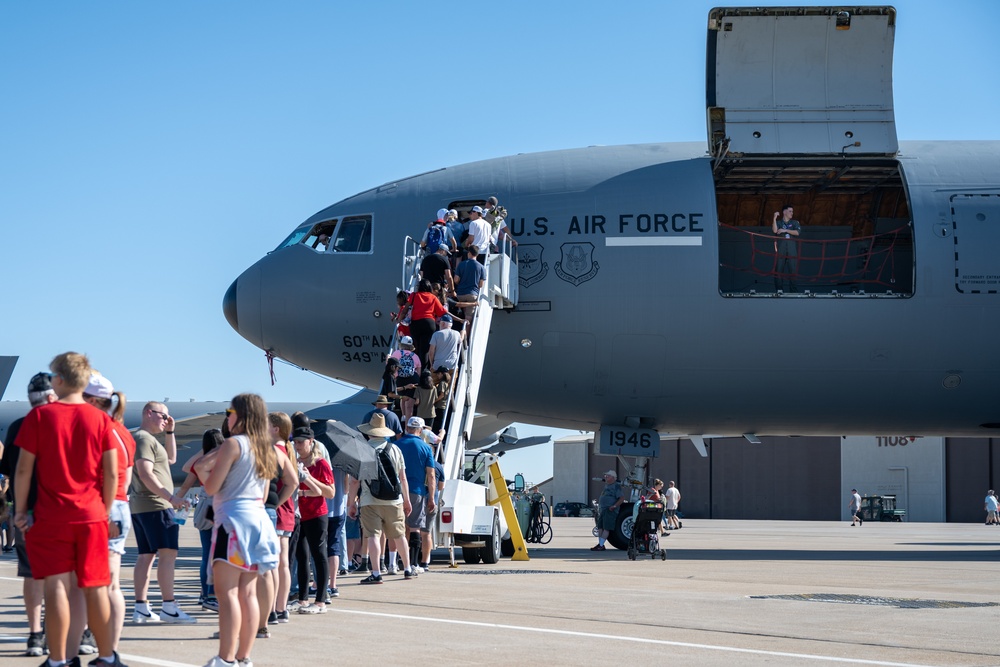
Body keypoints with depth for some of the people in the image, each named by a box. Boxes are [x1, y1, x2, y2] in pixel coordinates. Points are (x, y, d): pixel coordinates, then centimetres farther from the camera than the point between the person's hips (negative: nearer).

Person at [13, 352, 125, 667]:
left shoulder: (39, 416, -5)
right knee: (95, 587, 8)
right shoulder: (101, 419, 0)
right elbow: (111, 473, 0)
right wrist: (105, 512, 11)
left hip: (50, 518, -2)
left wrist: (20, 510, 5)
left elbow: (23, 469, -4)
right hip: (91, 516, 2)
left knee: (56, 587, -1)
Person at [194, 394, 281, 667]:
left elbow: (211, 487, -9)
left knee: (227, 592, -10)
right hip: (259, 519, 8)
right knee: (248, 593, 8)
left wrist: (203, 470, 11)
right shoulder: (266, 449, 16)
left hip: (234, 519, -8)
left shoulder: (233, 443, -7)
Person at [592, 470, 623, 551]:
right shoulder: (606, 485, 19)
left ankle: (601, 545, -14)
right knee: (600, 527, 7)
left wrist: (614, 506, -22)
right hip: (602, 509, 9)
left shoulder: (616, 486, -8)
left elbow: (622, 498, -14)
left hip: (610, 510, -9)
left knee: (606, 528, -11)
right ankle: (600, 544, 10)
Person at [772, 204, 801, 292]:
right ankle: (778, 291, -5)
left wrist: (785, 230, -6)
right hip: (780, 250, 0)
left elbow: (797, 232, 0)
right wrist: (775, 218, -10)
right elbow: (775, 230, -5)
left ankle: (792, 291, -4)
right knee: (778, 271, -7)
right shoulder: (778, 222, 16)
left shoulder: (795, 223, 17)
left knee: (792, 271, -6)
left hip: (792, 250, 0)